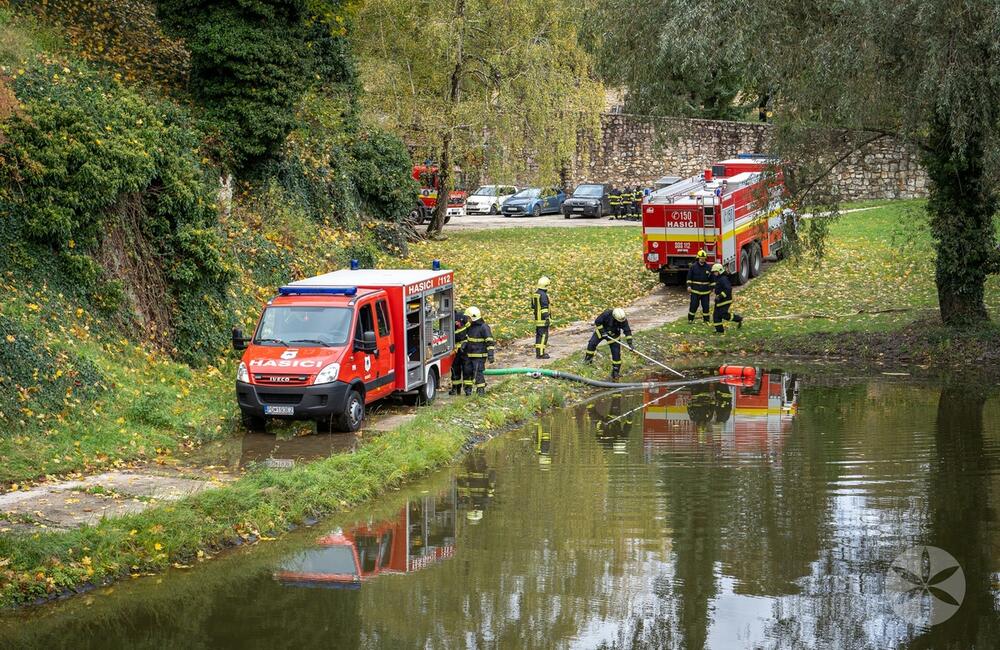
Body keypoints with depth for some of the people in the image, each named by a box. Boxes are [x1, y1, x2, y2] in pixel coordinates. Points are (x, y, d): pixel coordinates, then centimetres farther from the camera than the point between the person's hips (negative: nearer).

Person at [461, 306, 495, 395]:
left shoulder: (484, 328, -13)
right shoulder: (470, 327, 12)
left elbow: (490, 342, -15)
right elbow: (467, 338, 26)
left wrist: (490, 355, -20)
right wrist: (464, 344, 5)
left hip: (479, 356, -8)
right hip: (469, 355, 8)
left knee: (478, 373, -8)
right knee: (467, 371, 9)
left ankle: (481, 390, 1)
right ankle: (468, 388, 20)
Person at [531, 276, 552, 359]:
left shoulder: (535, 294, 11)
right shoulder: (543, 295, -18)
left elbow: (533, 307, 19)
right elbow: (544, 308, -22)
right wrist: (547, 318, -20)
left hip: (537, 318, 9)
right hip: (543, 320, -9)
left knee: (539, 336, 14)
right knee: (543, 336, -7)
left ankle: (538, 352, 19)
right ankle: (541, 354, -9)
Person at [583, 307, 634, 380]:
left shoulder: (623, 320, -27)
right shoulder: (607, 314, -33)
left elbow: (627, 331, -19)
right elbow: (597, 322, -22)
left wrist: (630, 343, -25)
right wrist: (602, 332, -26)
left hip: (613, 335, 0)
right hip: (601, 330, 0)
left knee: (616, 353, -5)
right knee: (592, 343, -11)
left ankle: (616, 371, 7)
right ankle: (588, 358, 15)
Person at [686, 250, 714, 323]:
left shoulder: (708, 268, 3)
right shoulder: (693, 267, -3)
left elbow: (712, 279, 10)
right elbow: (689, 277, 0)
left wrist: (712, 288, 8)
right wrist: (689, 286, -10)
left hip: (705, 291, 2)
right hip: (695, 290, -2)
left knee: (706, 305, 5)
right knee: (694, 305, -1)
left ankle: (706, 320, 16)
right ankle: (690, 319, 12)